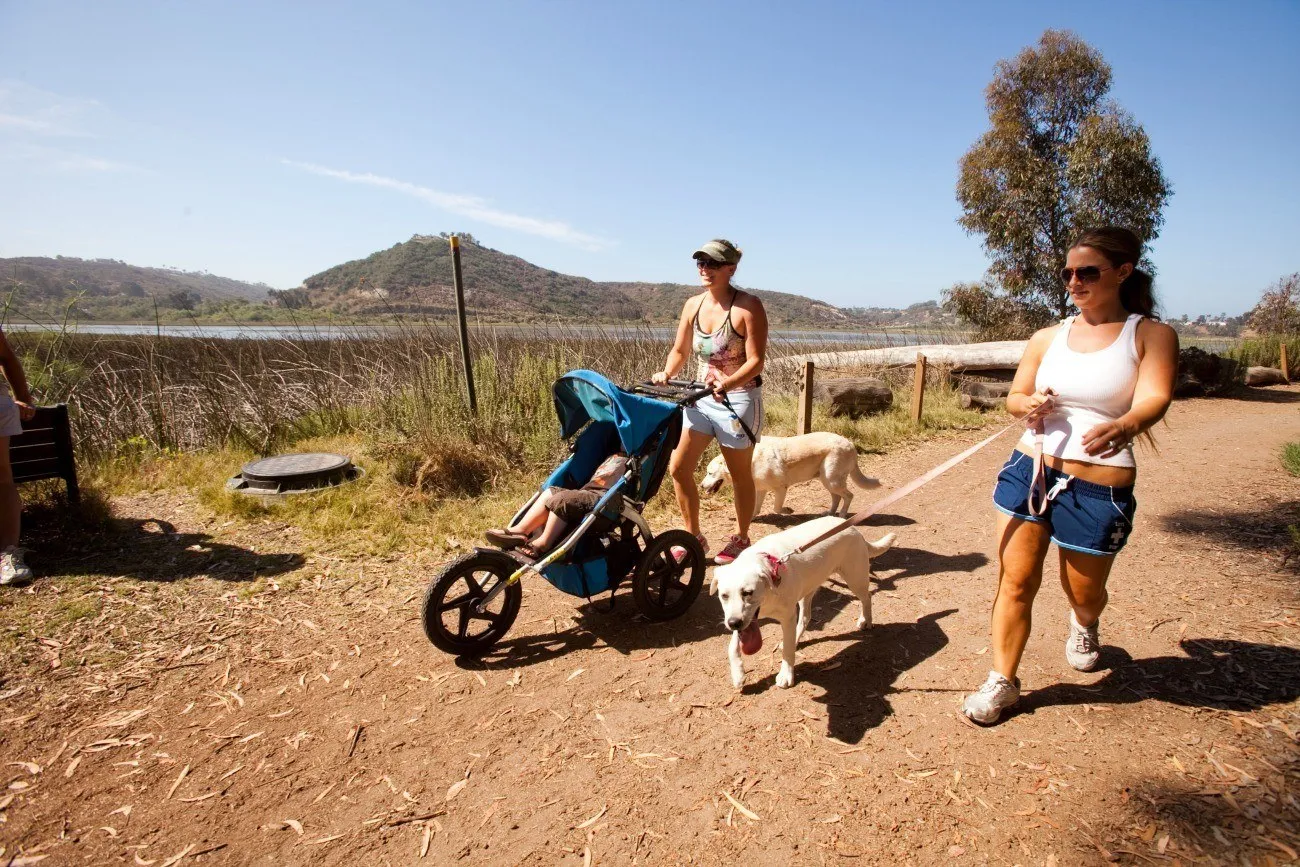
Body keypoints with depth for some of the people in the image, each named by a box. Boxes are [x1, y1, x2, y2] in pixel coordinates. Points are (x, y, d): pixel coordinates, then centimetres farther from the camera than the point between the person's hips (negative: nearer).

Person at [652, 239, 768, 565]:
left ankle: (740, 538, 30)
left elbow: (756, 360, -17)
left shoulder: (748, 306, -13)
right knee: (678, 467, 3)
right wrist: (666, 374, -8)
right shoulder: (693, 305, 4)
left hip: (739, 398, -6)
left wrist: (727, 383, -33)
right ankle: (694, 537, 21)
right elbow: (680, 350, 11)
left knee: (740, 474, 9)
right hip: (701, 397, 6)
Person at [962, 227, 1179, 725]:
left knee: (1083, 592, 14)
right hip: (1029, 470, 3)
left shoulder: (1151, 335, -2)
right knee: (1015, 581, 0)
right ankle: (1002, 682, 14)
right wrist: (1029, 404, -14)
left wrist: (1124, 426, -41)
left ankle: (1084, 626, 52)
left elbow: (1154, 399, -18)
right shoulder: (1047, 339, 8)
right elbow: (1013, 396, 12)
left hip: (1098, 488, -2)